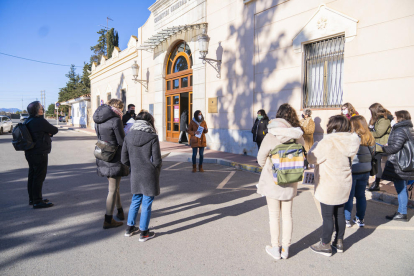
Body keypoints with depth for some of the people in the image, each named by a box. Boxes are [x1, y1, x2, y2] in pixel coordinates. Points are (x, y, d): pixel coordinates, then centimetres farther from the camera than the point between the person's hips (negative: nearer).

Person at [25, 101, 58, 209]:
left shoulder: (29, 121, 12)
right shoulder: (40, 121, -19)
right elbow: (55, 130, -11)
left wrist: (47, 133, -1)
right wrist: (50, 132, 9)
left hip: (30, 153, 10)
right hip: (39, 154, -10)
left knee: (32, 176, 16)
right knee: (39, 177, -5)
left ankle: (32, 199, 27)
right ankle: (37, 201, 0)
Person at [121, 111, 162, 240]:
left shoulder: (128, 136, -1)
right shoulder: (153, 137, -14)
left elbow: (124, 159, 2)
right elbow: (157, 160, -13)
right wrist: (157, 169, 7)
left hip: (135, 175, 4)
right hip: (150, 176, -4)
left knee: (135, 201, 21)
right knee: (147, 204, 8)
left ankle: (130, 228, 34)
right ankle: (144, 233, 20)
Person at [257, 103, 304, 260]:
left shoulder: (271, 136, -18)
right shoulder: (298, 137, -6)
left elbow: (261, 159, -7)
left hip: (272, 181, -4)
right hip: (290, 183, 4)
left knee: (274, 216, 10)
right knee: (287, 215, 15)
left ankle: (275, 249, 23)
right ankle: (285, 249, 28)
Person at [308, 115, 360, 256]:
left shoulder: (328, 142, -23)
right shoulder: (350, 141, 1)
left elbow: (312, 158, -14)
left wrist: (314, 146, 4)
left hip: (329, 186, -7)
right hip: (344, 184, 8)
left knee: (327, 216, 5)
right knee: (340, 213, 19)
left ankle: (325, 246, 19)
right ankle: (339, 242, 34)